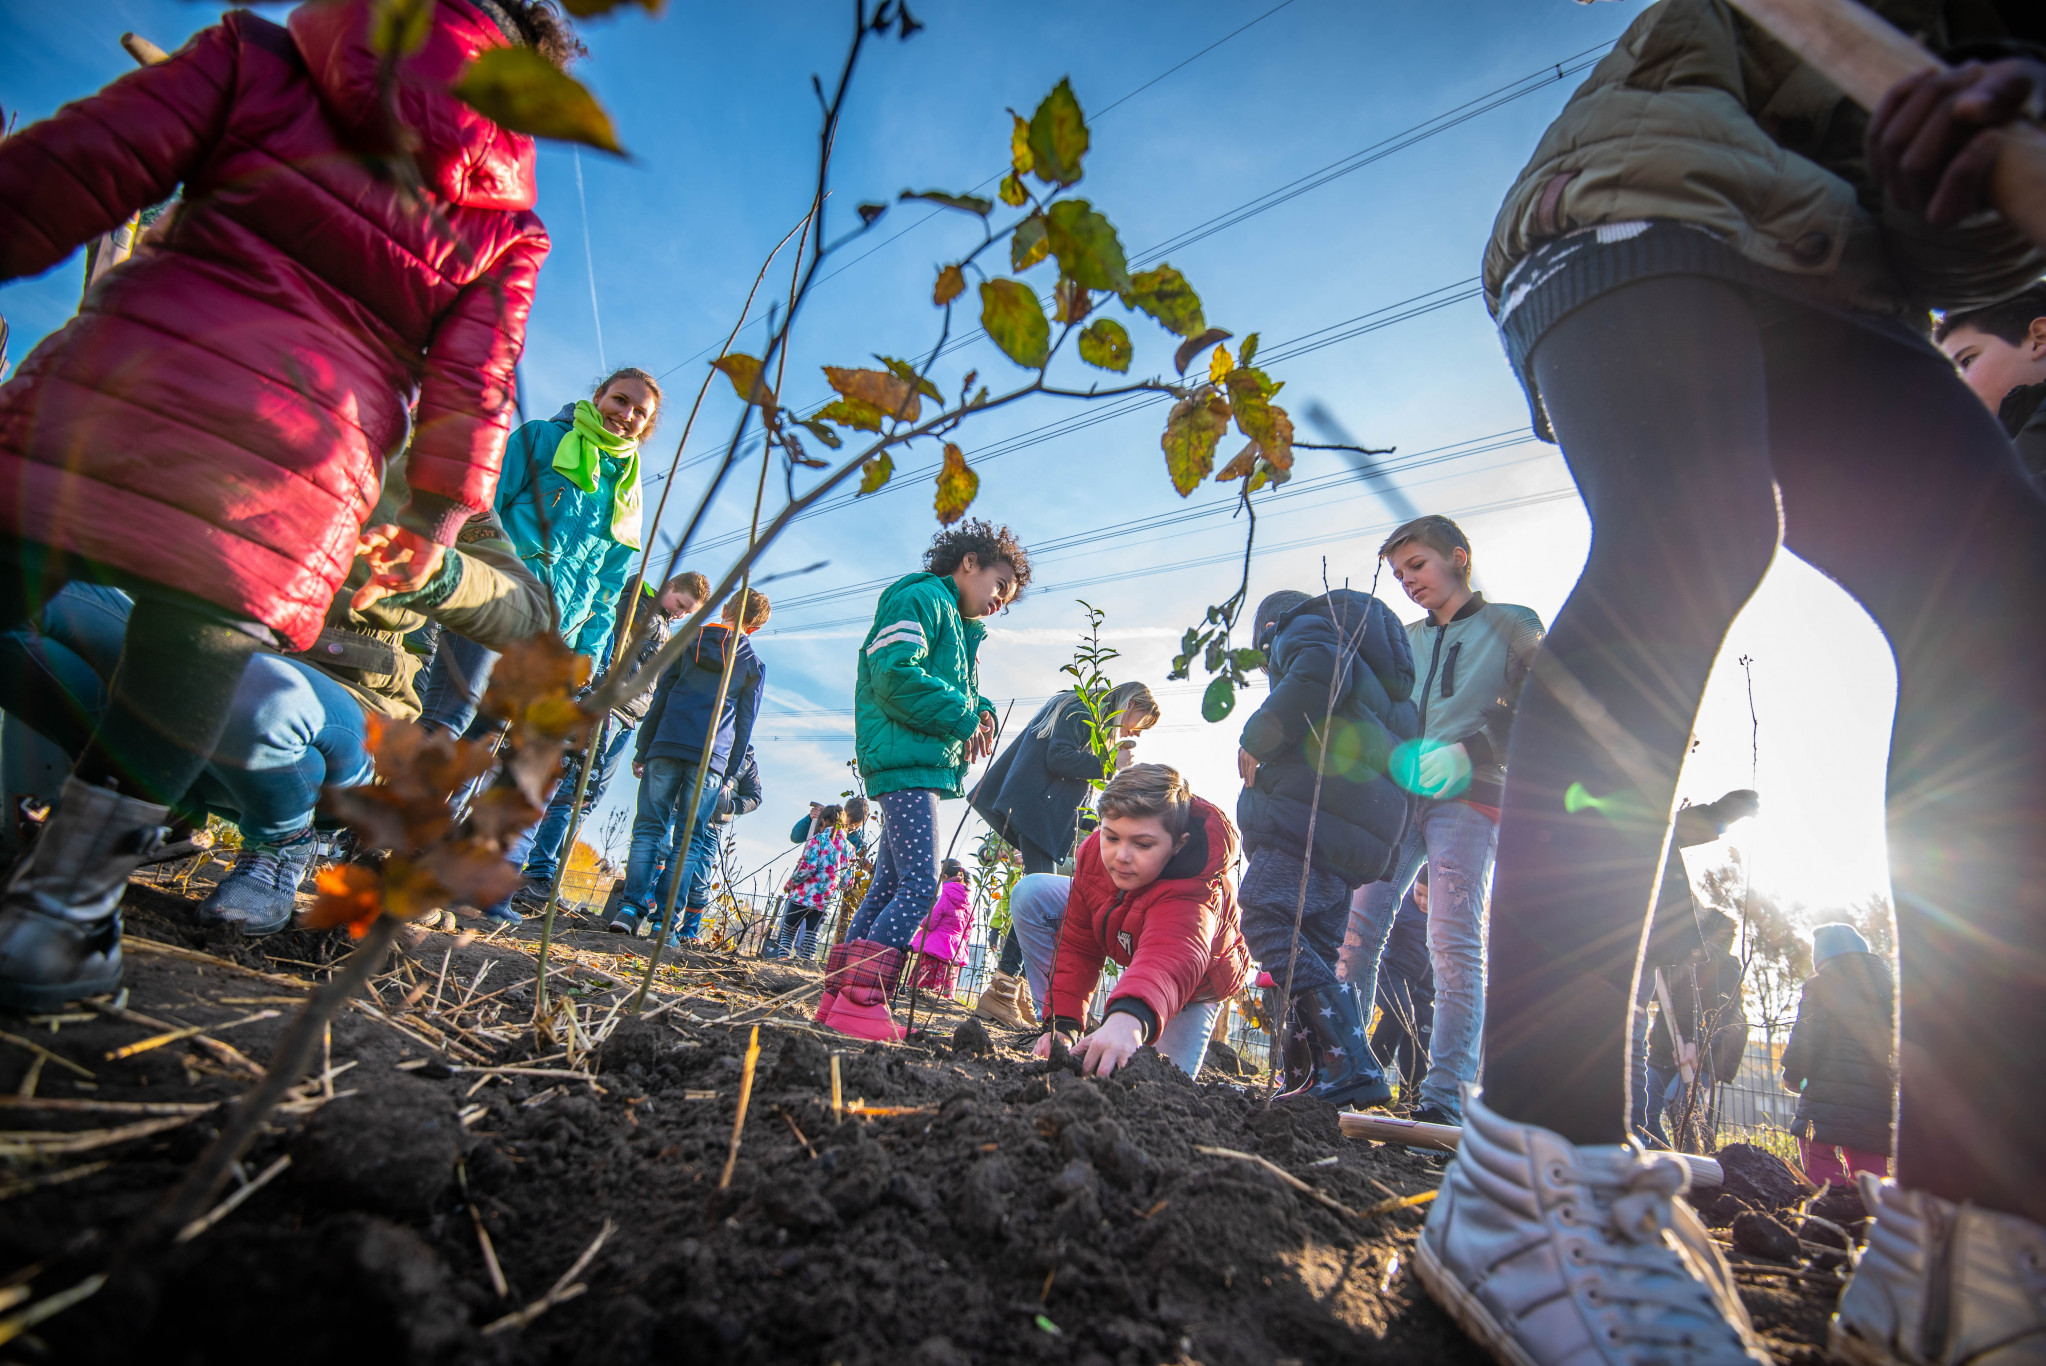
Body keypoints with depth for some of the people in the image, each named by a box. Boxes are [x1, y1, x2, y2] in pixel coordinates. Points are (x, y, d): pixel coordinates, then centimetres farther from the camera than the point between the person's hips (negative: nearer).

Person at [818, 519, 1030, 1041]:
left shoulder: (960, 627, 26)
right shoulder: (921, 598, -4)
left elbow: (959, 692, 28)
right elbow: (894, 674, -18)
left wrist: (980, 711, 5)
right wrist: (962, 716, -14)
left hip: (924, 765, 10)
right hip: (905, 759, -10)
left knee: (891, 884, 10)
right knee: (921, 884, -16)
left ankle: (839, 998, 17)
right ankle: (860, 1002, -13)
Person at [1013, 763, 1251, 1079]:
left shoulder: (1196, 891, -47)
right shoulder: (1095, 851, -28)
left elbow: (1172, 960, -69)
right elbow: (1077, 946, -21)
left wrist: (1130, 1017, -89)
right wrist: (1064, 1024, -30)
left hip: (1196, 980, -4)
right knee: (1030, 895, -14)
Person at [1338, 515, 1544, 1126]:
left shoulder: (1511, 625, 10)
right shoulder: (1404, 640, 23)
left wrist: (1467, 754, -17)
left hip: (1468, 799, -4)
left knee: (1455, 945, -10)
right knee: (1357, 928, -6)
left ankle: (1444, 1094, -6)